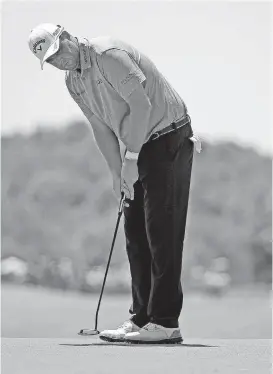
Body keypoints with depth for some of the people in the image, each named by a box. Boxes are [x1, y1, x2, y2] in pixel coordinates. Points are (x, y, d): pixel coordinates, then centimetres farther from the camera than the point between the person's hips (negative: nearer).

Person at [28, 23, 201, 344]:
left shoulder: (107, 54, -19)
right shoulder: (72, 81, 8)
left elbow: (141, 105, -22)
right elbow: (101, 128, 11)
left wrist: (130, 159, -17)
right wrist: (117, 172, 4)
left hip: (169, 139, -9)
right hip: (141, 146, 9)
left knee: (162, 231, -11)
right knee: (135, 232, 7)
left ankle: (165, 323, -11)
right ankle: (141, 318, 12)